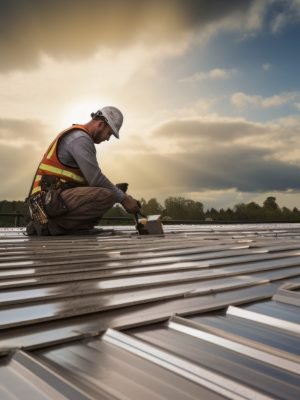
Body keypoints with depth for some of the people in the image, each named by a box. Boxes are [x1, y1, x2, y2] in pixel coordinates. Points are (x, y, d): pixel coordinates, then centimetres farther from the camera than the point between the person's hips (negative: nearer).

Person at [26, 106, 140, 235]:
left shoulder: (76, 136, 23)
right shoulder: (80, 138, -10)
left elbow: (89, 179, 23)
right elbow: (96, 179, -17)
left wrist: (115, 189, 12)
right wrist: (123, 198, -7)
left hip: (49, 200, 10)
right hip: (52, 199, -10)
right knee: (107, 196, -24)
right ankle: (52, 224, -13)